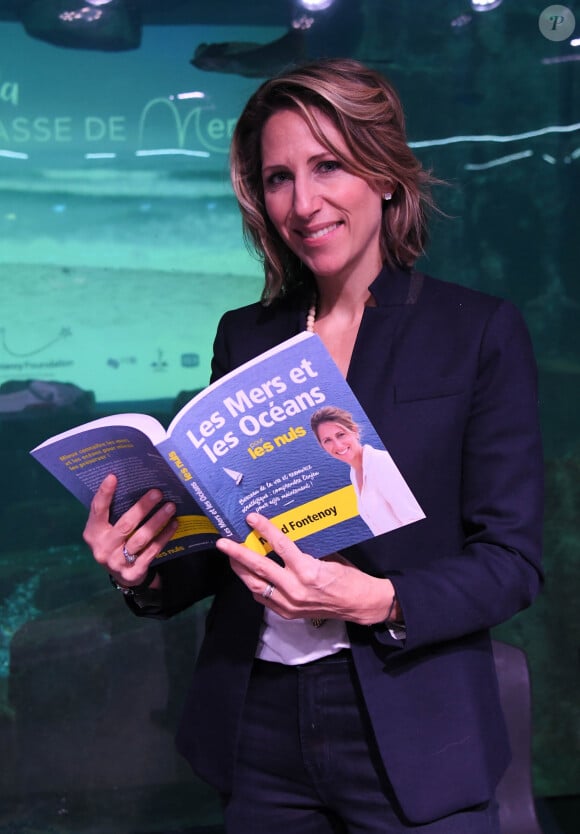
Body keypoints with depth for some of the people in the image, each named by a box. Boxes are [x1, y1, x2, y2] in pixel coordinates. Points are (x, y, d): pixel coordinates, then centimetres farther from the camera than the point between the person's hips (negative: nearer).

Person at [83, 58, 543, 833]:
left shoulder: (482, 332, -6)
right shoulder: (244, 336, 5)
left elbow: (513, 559, -7)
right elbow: (225, 534, 9)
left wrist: (378, 601, -23)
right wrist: (148, 572, -11)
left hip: (411, 742, -3)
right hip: (257, 731, 4)